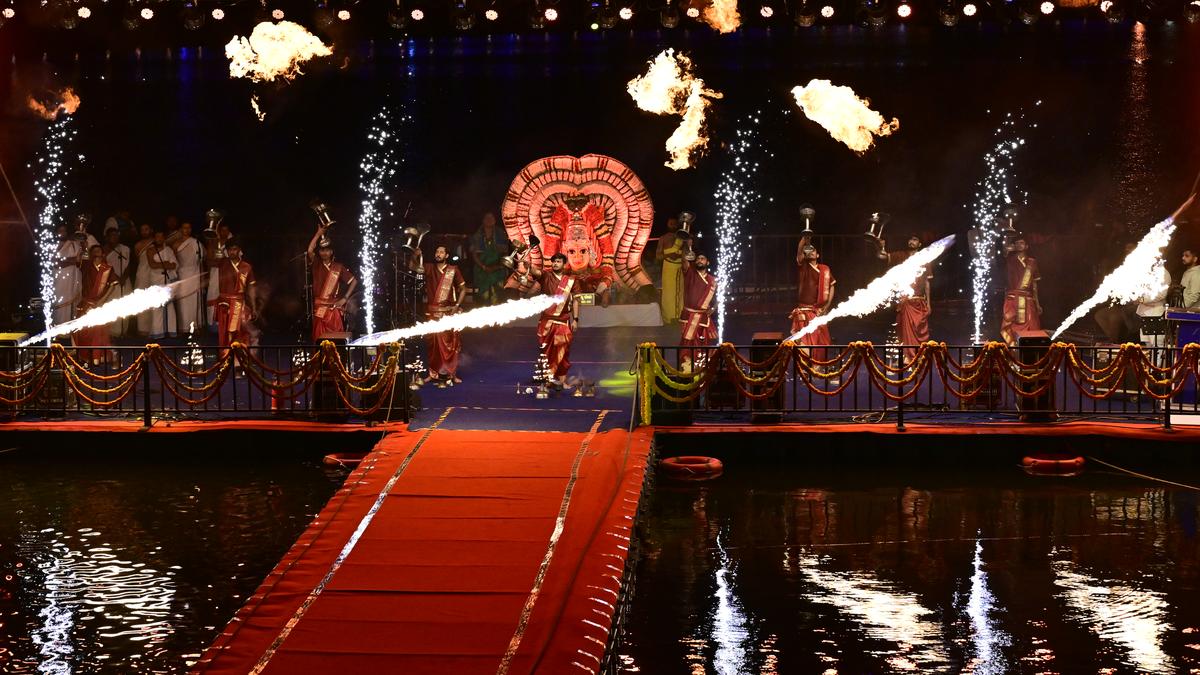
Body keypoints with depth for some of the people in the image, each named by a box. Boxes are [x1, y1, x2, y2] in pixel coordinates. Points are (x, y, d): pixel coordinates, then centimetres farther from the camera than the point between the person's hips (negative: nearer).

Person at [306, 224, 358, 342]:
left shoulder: (338, 267, 4)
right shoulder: (316, 265, 5)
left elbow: (354, 281, 7)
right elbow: (310, 250, -14)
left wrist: (345, 298, 0)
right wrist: (319, 233, -11)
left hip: (334, 309, -1)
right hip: (319, 309, 1)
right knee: (319, 341, -1)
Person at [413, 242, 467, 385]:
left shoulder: (453, 270, 1)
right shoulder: (429, 268, 8)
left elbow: (463, 288, 4)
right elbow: (414, 266, 0)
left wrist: (457, 305, -5)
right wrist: (416, 255, -19)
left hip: (449, 312, -2)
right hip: (432, 311, 2)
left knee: (450, 344, -3)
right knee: (433, 343, 4)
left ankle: (451, 373, 1)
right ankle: (433, 373, 10)